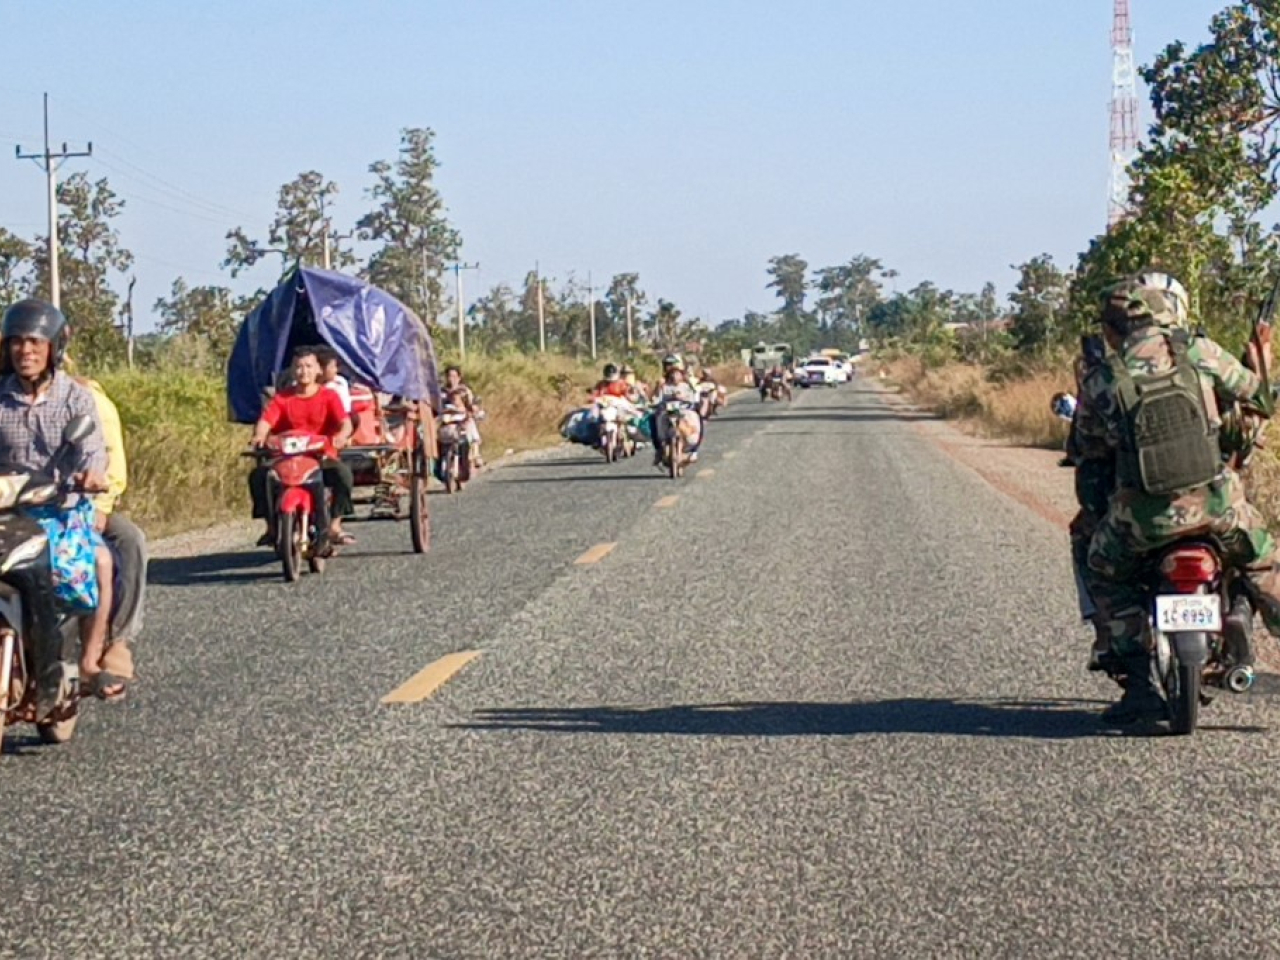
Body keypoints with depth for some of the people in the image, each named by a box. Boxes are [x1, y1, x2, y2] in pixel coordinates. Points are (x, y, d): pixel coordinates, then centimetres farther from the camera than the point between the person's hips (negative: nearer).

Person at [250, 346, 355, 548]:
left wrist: (342, 434, -35)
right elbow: (266, 421, -7)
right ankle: (271, 526, -9)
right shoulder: (282, 398, 8)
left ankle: (334, 526, -20)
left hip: (323, 457, -2)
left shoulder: (328, 396, 6)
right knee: (258, 475, -24)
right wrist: (259, 436, -32)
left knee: (343, 473, -33)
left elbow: (345, 421, -9)